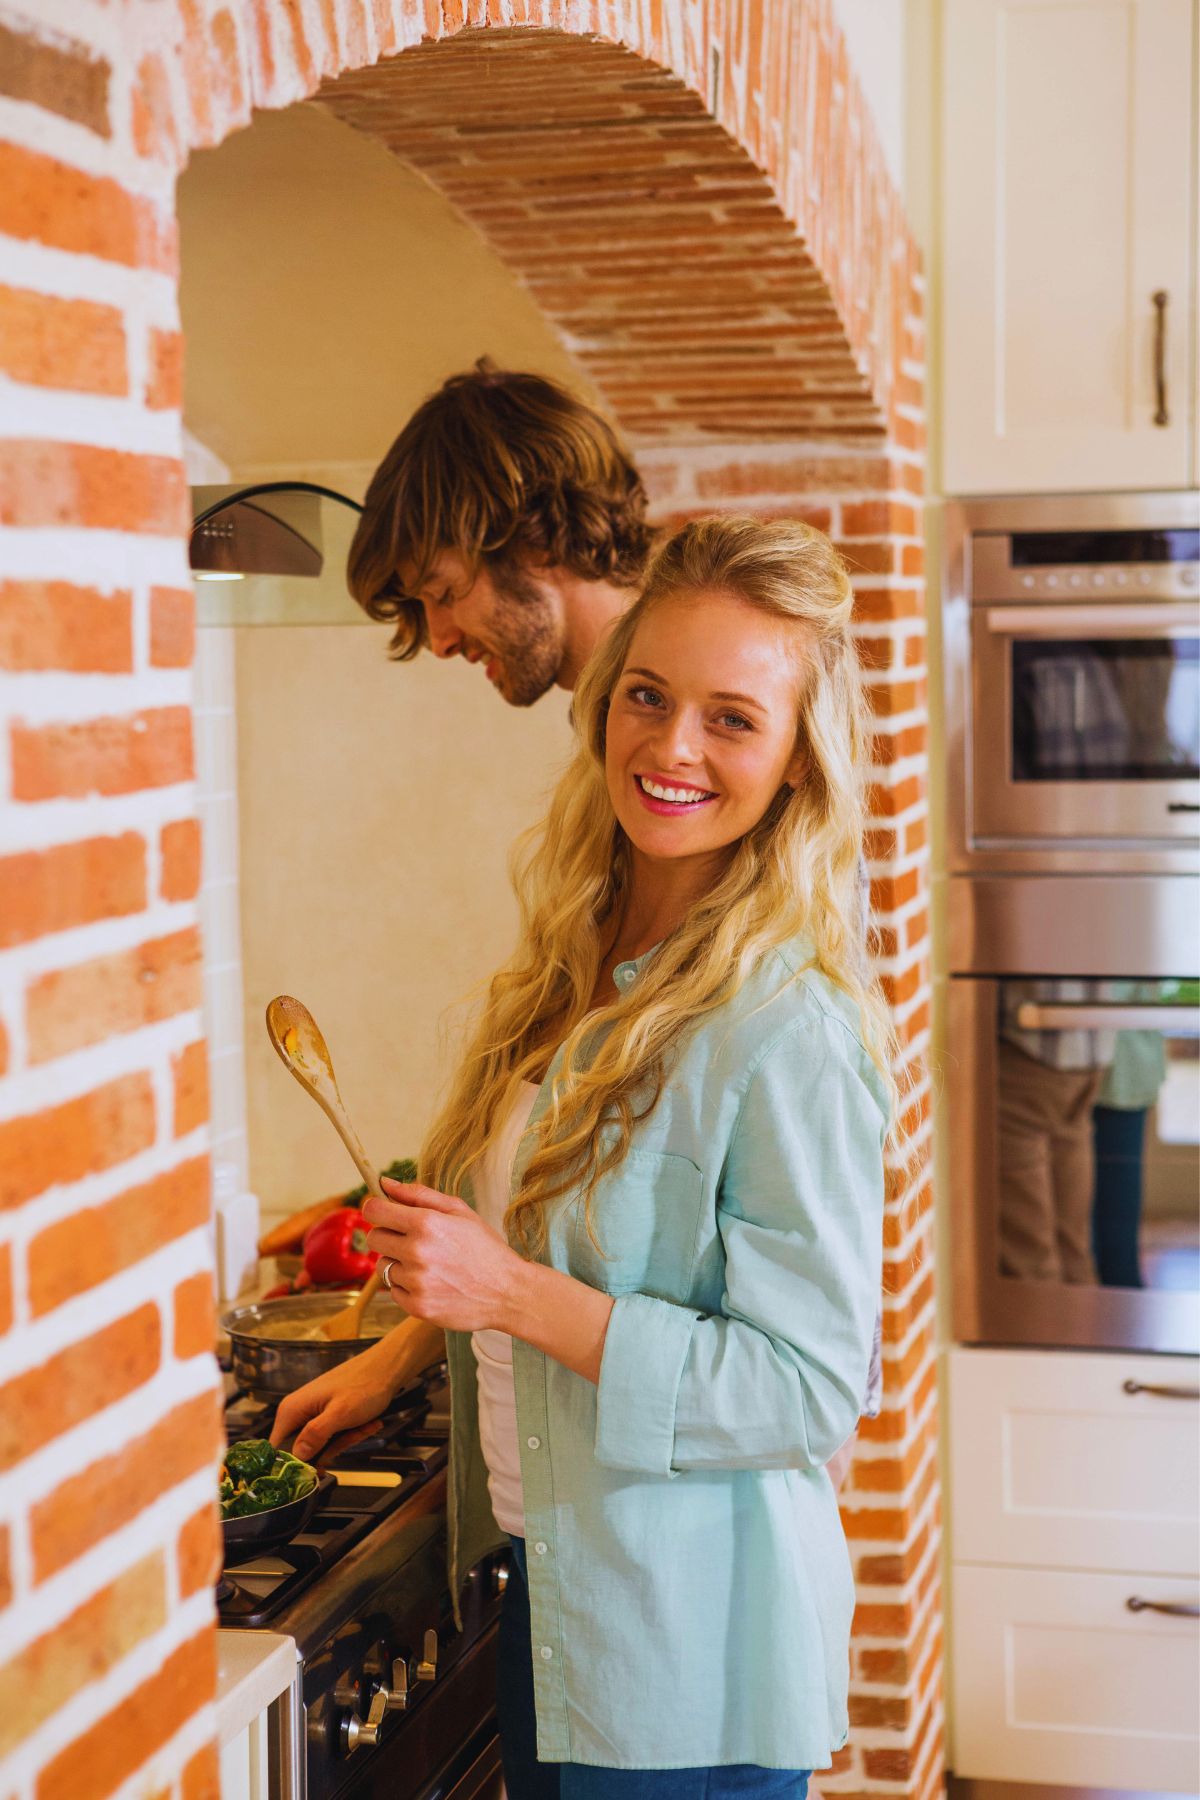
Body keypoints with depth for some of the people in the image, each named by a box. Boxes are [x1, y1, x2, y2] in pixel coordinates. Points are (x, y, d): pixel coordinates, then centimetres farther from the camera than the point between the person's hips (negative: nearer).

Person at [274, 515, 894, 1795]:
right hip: (543, 1593, 7)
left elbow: (808, 1391, -23)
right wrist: (400, 1353, 17)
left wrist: (516, 1294, -26)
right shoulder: (579, 965, 2)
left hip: (686, 1645, -7)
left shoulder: (791, 1035, -23)